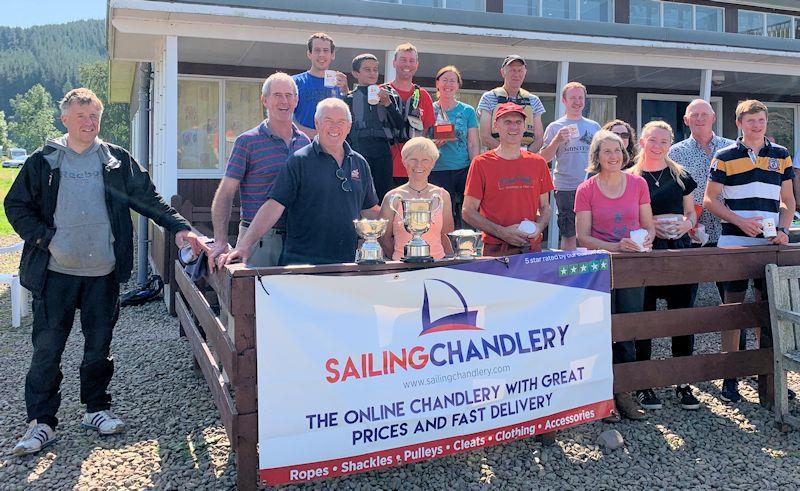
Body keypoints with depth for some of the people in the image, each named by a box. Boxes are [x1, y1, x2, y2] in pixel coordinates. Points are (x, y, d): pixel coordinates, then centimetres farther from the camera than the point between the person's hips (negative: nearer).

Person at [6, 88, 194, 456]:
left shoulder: (117, 161, 6)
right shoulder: (43, 162, 4)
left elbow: (148, 199, 6)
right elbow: (16, 205, 6)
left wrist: (178, 227, -6)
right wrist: (43, 238, -7)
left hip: (103, 272, 1)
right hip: (55, 273, -1)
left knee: (99, 344, 10)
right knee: (47, 347, 2)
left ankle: (96, 409, 26)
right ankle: (41, 422, 14)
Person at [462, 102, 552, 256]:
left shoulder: (538, 163, 9)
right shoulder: (481, 163, -3)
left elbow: (545, 207, 16)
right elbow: (468, 212, -5)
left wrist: (539, 227, -5)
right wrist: (502, 232, -15)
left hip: (532, 248, 3)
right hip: (496, 250, -3)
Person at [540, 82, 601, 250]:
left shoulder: (594, 126, 14)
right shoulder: (555, 127, 5)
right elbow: (544, 158, 0)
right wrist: (556, 140, -15)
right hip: (565, 187, -3)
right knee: (569, 234, 1)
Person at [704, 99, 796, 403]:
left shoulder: (781, 156, 12)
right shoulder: (724, 157, 2)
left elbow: (788, 200, 14)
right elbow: (710, 200, 0)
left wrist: (783, 229, -3)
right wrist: (740, 221, -13)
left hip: (771, 245, 3)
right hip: (734, 244, -3)